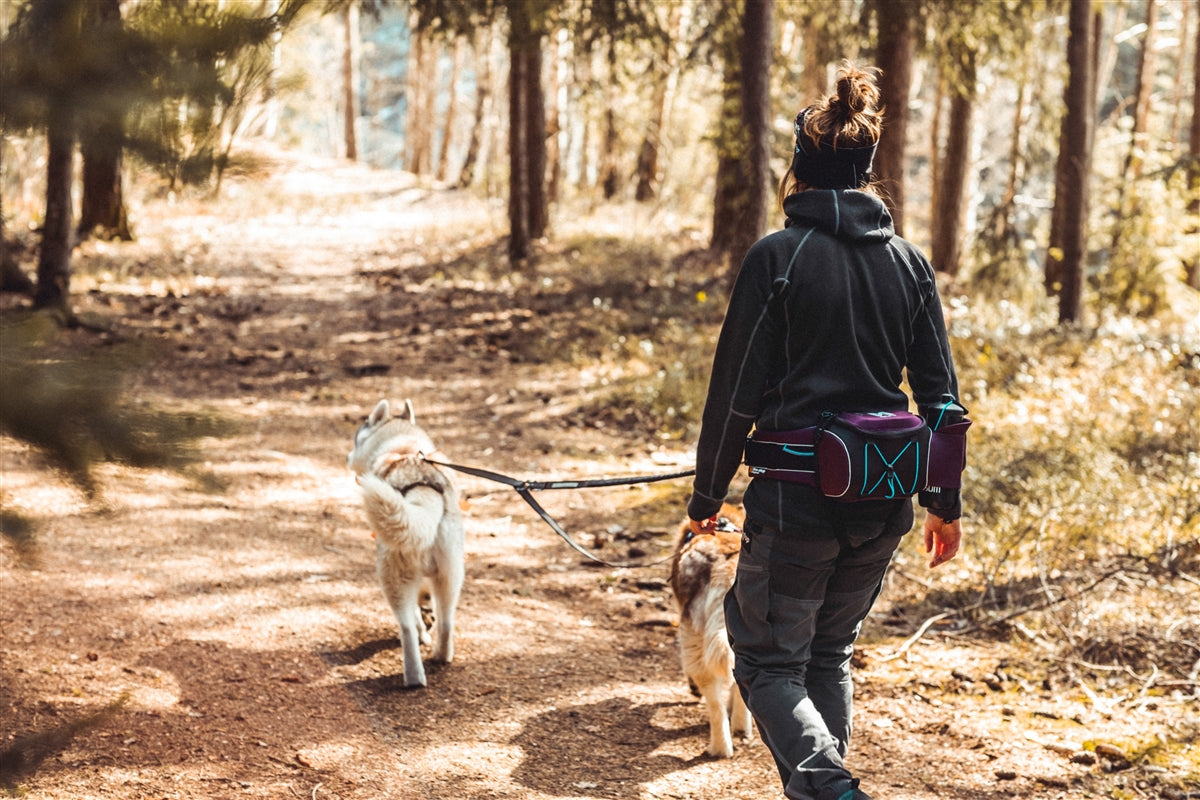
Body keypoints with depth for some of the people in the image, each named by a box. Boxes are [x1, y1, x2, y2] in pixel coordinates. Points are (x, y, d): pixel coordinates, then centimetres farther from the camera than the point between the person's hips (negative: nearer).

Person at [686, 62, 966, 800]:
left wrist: (707, 497, 3)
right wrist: (945, 503, 17)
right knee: (830, 655, 22)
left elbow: (738, 390, -8)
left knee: (770, 663, 6)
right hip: (883, 502, 5)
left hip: (798, 497, -5)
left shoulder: (778, 257, -10)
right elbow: (940, 392, 7)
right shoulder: (908, 262, 4)